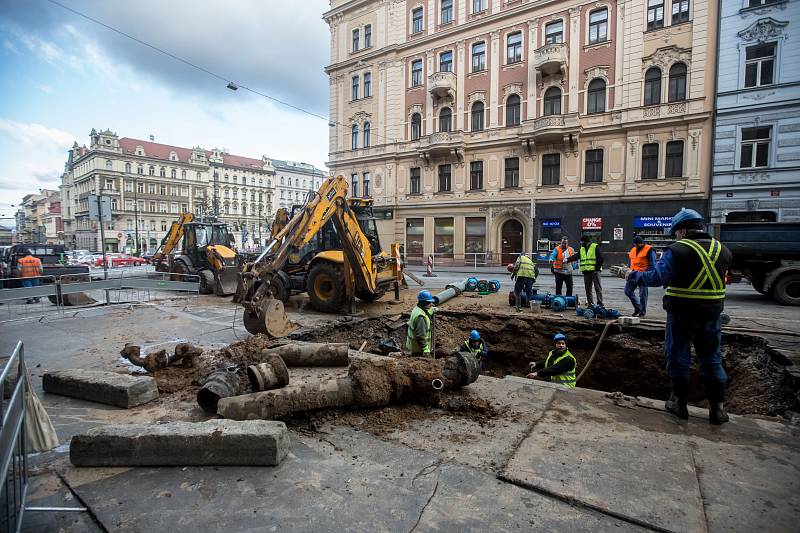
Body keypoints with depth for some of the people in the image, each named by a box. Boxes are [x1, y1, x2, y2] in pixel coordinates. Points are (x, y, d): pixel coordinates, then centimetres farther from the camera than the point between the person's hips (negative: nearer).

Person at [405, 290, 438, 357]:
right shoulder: (420, 317, -30)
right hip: (418, 347, -10)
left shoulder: (417, 309, 1)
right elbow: (421, 335, -29)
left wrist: (431, 310, 15)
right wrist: (425, 349, -24)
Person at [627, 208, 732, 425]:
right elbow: (721, 280, 16)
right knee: (711, 359, 15)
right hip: (711, 313, 5)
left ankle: (679, 403, 17)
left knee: (678, 356, 8)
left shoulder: (677, 250, -14)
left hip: (681, 312, -5)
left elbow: (657, 277, -22)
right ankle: (718, 408, 20)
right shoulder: (722, 250, 6)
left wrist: (634, 275, -9)